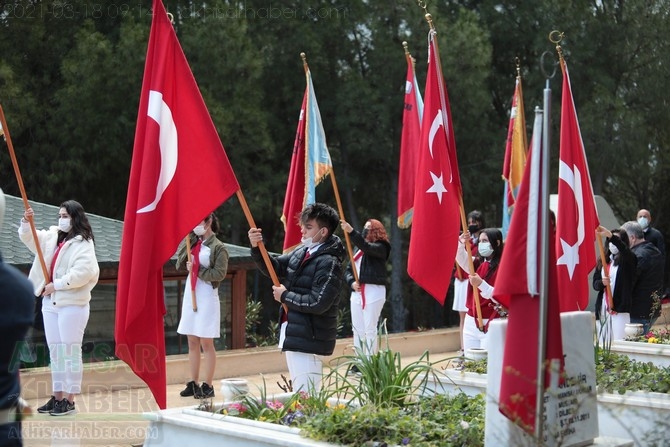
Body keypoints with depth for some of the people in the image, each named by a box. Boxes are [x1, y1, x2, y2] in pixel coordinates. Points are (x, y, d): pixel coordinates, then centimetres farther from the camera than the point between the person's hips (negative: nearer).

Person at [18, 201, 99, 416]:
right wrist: (26, 221, 0)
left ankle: (69, 400, 3)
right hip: (50, 302, 8)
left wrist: (56, 285, -17)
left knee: (71, 351, -3)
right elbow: (29, 238, 20)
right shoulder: (52, 236, 12)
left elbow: (83, 272, -22)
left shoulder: (83, 243, -10)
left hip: (72, 303, -8)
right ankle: (57, 397, 22)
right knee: (55, 351, 13)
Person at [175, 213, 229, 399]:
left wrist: (197, 270, -13)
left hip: (207, 297, -6)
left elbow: (220, 274, -11)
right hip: (190, 295, 7)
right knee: (192, 343, 9)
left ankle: (208, 386, 4)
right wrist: (189, 236, -3)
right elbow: (179, 261, 2)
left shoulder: (218, 247, -7)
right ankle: (193, 384, 16)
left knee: (206, 343, -2)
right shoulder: (194, 242, 12)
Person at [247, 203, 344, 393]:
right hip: (293, 334, 9)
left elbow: (318, 304, -24)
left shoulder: (329, 263, -17)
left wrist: (285, 296, -12)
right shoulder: (302, 252, 9)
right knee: (298, 392, 17)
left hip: (308, 339, -9)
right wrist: (256, 248, -3)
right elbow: (274, 266, 15)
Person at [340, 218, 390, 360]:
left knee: (370, 329, -7)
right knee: (357, 329, 7)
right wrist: (351, 282, -5)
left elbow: (366, 247, -25)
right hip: (357, 292, 7)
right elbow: (348, 270, 16)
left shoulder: (380, 248, -3)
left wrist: (351, 231, -36)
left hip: (374, 291, -7)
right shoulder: (358, 250, 17)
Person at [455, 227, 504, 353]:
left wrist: (481, 284, -25)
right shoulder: (478, 263, 13)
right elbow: (462, 259, -5)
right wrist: (461, 244, -23)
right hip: (471, 321, 7)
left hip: (490, 323, -7)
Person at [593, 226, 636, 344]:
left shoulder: (628, 260, 2)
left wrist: (610, 235, -34)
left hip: (620, 308, -4)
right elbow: (595, 284, 12)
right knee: (602, 343, 1)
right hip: (603, 308, 4)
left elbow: (624, 249, -21)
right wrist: (602, 282, -11)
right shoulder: (602, 262, 15)